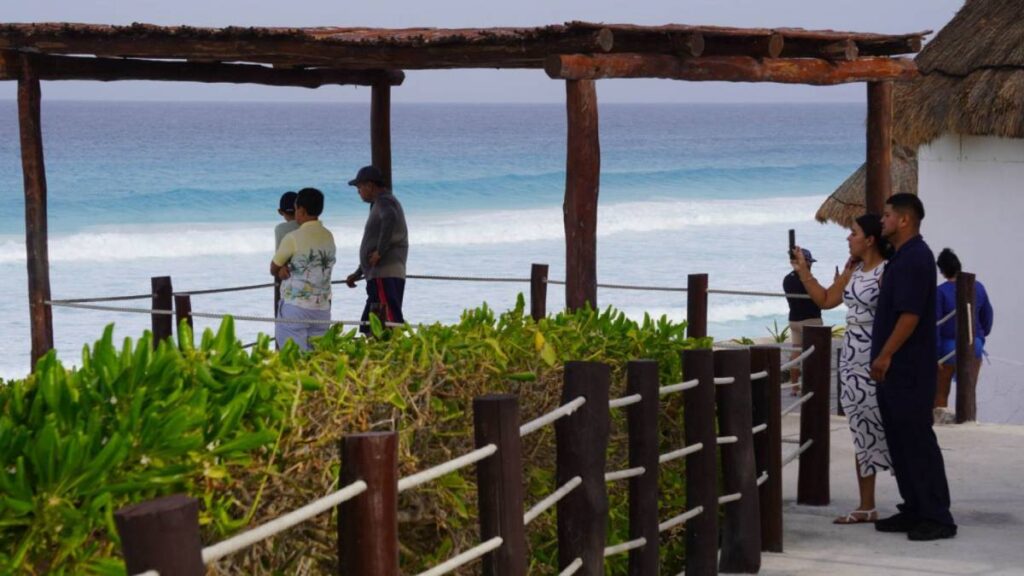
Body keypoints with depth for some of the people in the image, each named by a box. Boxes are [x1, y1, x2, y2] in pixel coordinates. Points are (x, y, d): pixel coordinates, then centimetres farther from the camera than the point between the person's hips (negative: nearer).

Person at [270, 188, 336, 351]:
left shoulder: (293, 238, -9)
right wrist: (289, 268, 2)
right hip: (322, 308, 6)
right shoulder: (328, 237, 8)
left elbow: (273, 269, 2)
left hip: (295, 306, -6)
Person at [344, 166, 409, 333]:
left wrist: (379, 252, -26)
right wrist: (358, 273, 32)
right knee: (369, 327, 11)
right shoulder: (379, 204, 25)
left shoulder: (383, 202, -7)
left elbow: (390, 219, -33)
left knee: (391, 324, -17)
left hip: (384, 275, -11)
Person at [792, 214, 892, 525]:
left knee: (886, 429, -8)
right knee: (862, 433, 11)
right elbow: (826, 300, 21)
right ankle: (866, 506, 17)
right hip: (852, 359, 8)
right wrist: (803, 271, 18)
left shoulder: (887, 273, -12)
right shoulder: (852, 270, 13)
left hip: (877, 359, -8)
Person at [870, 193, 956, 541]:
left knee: (917, 440, -8)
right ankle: (914, 510, 19)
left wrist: (885, 355, -21)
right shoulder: (902, 257, 16)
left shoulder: (915, 258, -15)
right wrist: (883, 357, 20)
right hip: (896, 368, 10)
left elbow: (910, 314, -22)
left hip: (909, 369, -10)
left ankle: (937, 517, -5)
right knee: (900, 440, 13)